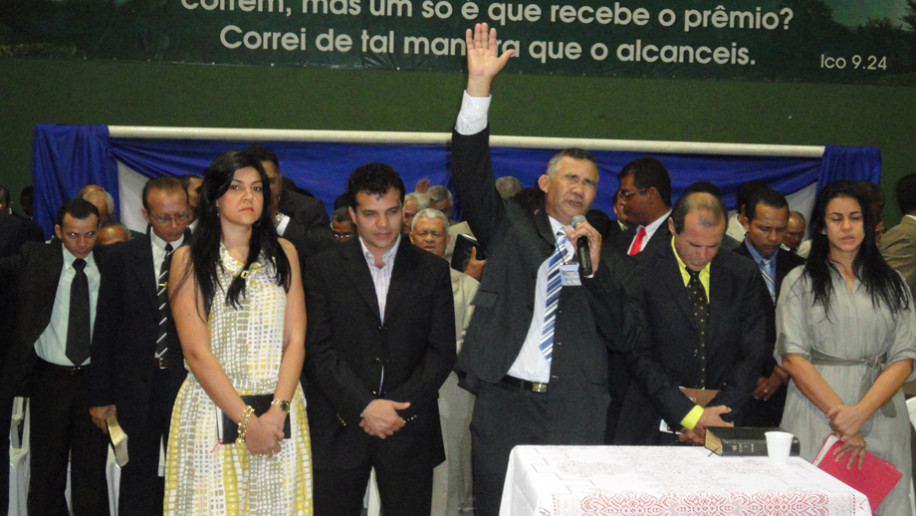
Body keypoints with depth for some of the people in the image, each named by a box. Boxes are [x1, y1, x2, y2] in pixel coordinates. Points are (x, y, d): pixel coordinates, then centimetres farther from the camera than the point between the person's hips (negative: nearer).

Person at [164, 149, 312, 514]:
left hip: (279, 413, 2)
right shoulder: (189, 259, 1)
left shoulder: (284, 254, 10)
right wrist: (247, 421, -12)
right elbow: (197, 352, -6)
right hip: (212, 412, -2)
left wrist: (277, 411, -11)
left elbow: (295, 340, 3)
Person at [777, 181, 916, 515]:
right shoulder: (800, 281, 6)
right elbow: (792, 357, -3)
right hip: (816, 414, -2)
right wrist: (838, 414, -12)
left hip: (881, 416, 2)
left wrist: (860, 412, -12)